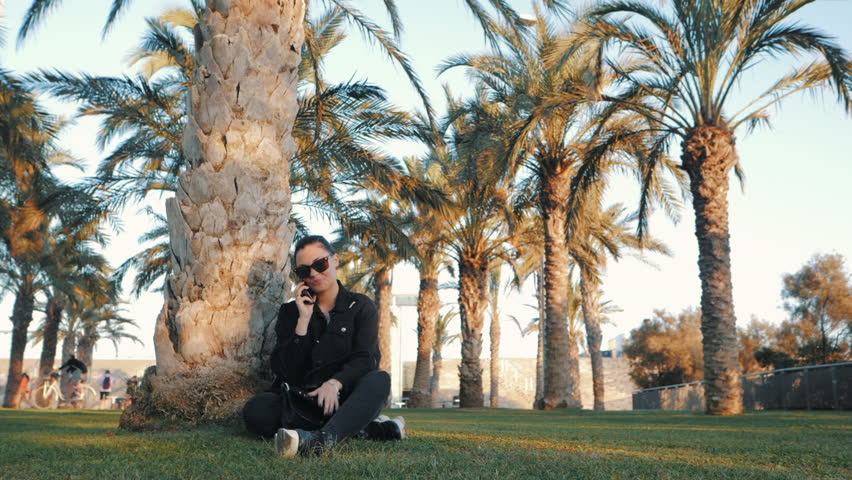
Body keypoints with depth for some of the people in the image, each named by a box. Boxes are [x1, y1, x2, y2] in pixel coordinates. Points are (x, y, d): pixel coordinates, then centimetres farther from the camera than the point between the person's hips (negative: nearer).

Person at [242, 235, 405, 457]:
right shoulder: (291, 311, 13)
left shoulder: (361, 306, 9)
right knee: (255, 411, -28)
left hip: (345, 400, -1)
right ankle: (359, 428, -28)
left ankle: (322, 438, -56)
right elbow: (285, 372, 0)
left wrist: (335, 383, -28)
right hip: (302, 401, 2)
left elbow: (364, 359, -8)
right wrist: (303, 321, -8)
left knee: (379, 379, -32)